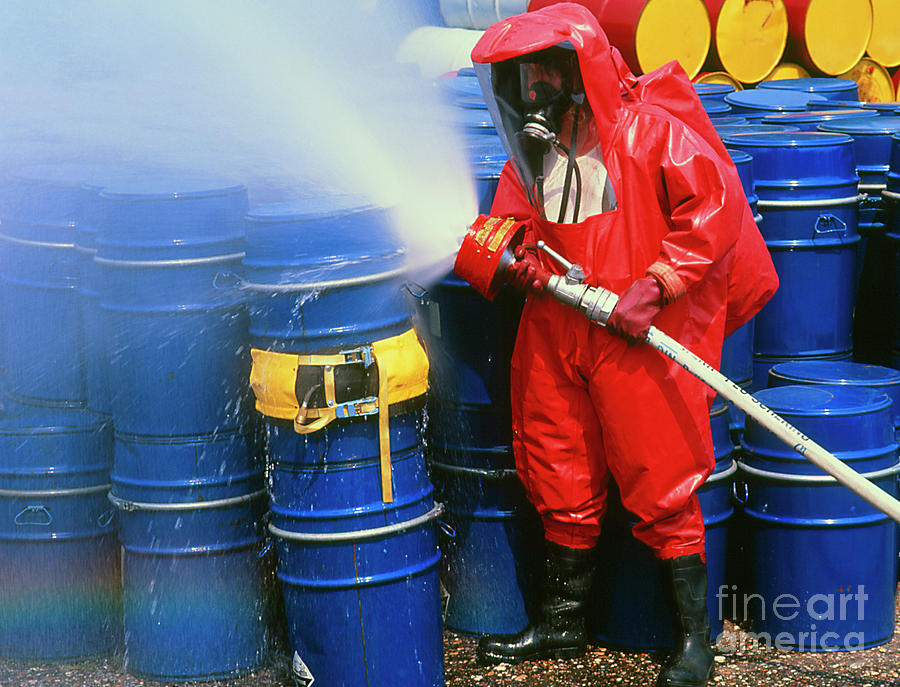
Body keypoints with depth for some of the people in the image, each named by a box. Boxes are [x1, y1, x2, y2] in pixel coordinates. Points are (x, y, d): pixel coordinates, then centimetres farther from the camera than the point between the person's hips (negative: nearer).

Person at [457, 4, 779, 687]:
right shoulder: (532, 151, 10)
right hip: (557, 337, 6)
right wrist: (511, 256, -6)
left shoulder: (647, 129, -10)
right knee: (562, 483, 14)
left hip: (640, 340, -6)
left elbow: (716, 204, -15)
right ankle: (563, 621, 28)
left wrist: (655, 287, -17)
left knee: (660, 485, -3)